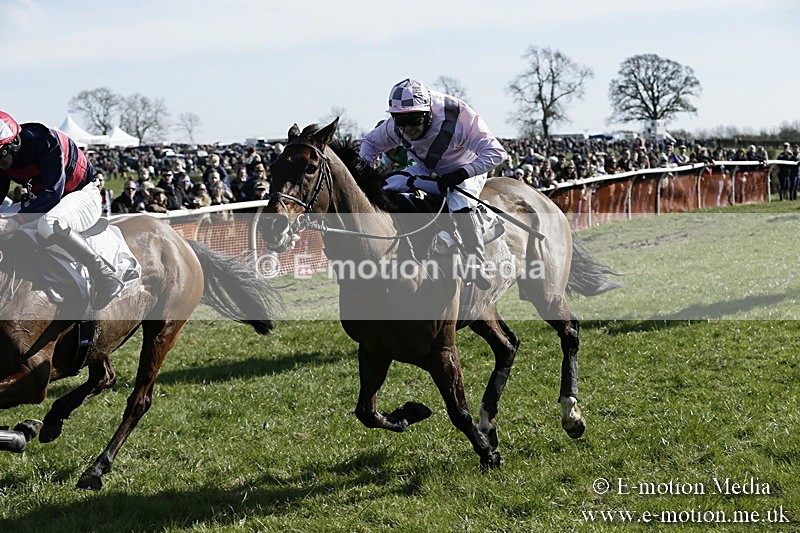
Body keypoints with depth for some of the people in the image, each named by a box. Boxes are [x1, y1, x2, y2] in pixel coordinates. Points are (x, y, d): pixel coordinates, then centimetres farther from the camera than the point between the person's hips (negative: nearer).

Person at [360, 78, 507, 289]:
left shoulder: (457, 117, -34)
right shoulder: (394, 126, -18)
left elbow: (496, 152, -32)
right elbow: (370, 141, 5)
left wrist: (460, 174, -38)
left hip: (466, 171, -5)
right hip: (426, 172, 5)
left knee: (459, 203, -36)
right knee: (385, 189, -18)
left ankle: (475, 265, -26)